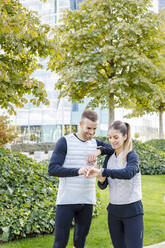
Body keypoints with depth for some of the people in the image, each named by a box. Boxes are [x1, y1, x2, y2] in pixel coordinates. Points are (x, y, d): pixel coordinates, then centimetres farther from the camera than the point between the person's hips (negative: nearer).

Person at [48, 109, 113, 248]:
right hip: (66, 200, -4)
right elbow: (52, 169, -12)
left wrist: (99, 151, -13)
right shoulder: (65, 142, -4)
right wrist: (78, 171, -27)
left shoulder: (95, 143, 11)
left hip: (87, 201, 4)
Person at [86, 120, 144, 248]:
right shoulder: (109, 158, 7)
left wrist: (101, 171, -33)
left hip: (132, 210, -5)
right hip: (113, 210, 6)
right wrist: (101, 178, -16)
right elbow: (103, 186, 6)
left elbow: (128, 173, -33)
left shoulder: (132, 156, -11)